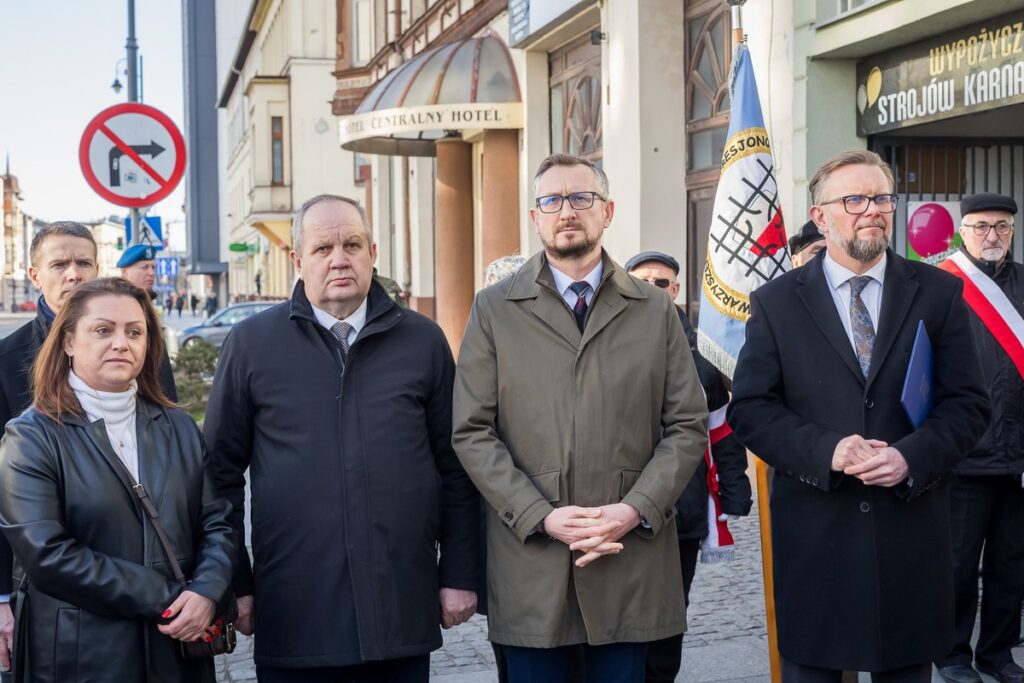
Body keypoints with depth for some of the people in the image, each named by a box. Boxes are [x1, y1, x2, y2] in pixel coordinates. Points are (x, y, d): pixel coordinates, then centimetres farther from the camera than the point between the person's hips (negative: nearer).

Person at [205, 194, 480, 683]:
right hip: (293, 618, -1)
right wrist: (234, 584, 2)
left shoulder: (422, 340, 5)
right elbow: (222, 471, 5)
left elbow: (454, 469, 7)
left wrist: (459, 575, 5)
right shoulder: (250, 343, 2)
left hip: (403, 611, 1)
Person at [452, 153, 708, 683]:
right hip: (529, 565, -1)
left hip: (631, 564, 1)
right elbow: (472, 432, -1)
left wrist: (635, 509, -9)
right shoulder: (493, 311, 5)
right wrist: (541, 517, -12)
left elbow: (687, 426, 5)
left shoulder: (655, 311, 9)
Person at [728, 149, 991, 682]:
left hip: (911, 528, 1)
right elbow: (750, 409, -2)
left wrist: (912, 456, -15)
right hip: (813, 533, -1)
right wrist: (827, 452, -17)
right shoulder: (776, 302, 2)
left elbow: (968, 402, 2)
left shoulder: (938, 293, 5)